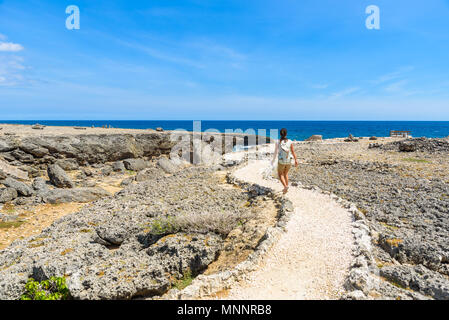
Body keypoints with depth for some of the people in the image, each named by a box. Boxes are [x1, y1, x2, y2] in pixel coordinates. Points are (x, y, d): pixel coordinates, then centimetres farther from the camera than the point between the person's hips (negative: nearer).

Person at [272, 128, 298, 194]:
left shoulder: (278, 142, -12)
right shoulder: (290, 142, -8)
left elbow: (275, 153, -7)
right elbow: (293, 152, -5)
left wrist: (273, 160, 8)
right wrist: (296, 160, 5)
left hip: (281, 162, -2)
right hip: (288, 161, 3)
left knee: (280, 175, 18)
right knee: (286, 174, 26)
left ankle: (285, 186, -6)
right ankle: (286, 188, 29)